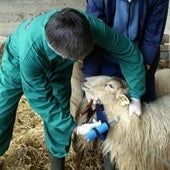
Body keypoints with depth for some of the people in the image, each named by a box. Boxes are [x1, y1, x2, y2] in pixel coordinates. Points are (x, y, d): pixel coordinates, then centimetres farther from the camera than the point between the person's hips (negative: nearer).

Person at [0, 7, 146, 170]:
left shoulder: (90, 24, -39)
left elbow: (128, 51, -24)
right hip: (18, 63, -2)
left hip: (58, 66, 3)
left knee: (59, 113, -2)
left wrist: (136, 96, -20)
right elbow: (39, 98, -31)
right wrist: (74, 128, -28)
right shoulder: (31, 51, -46)